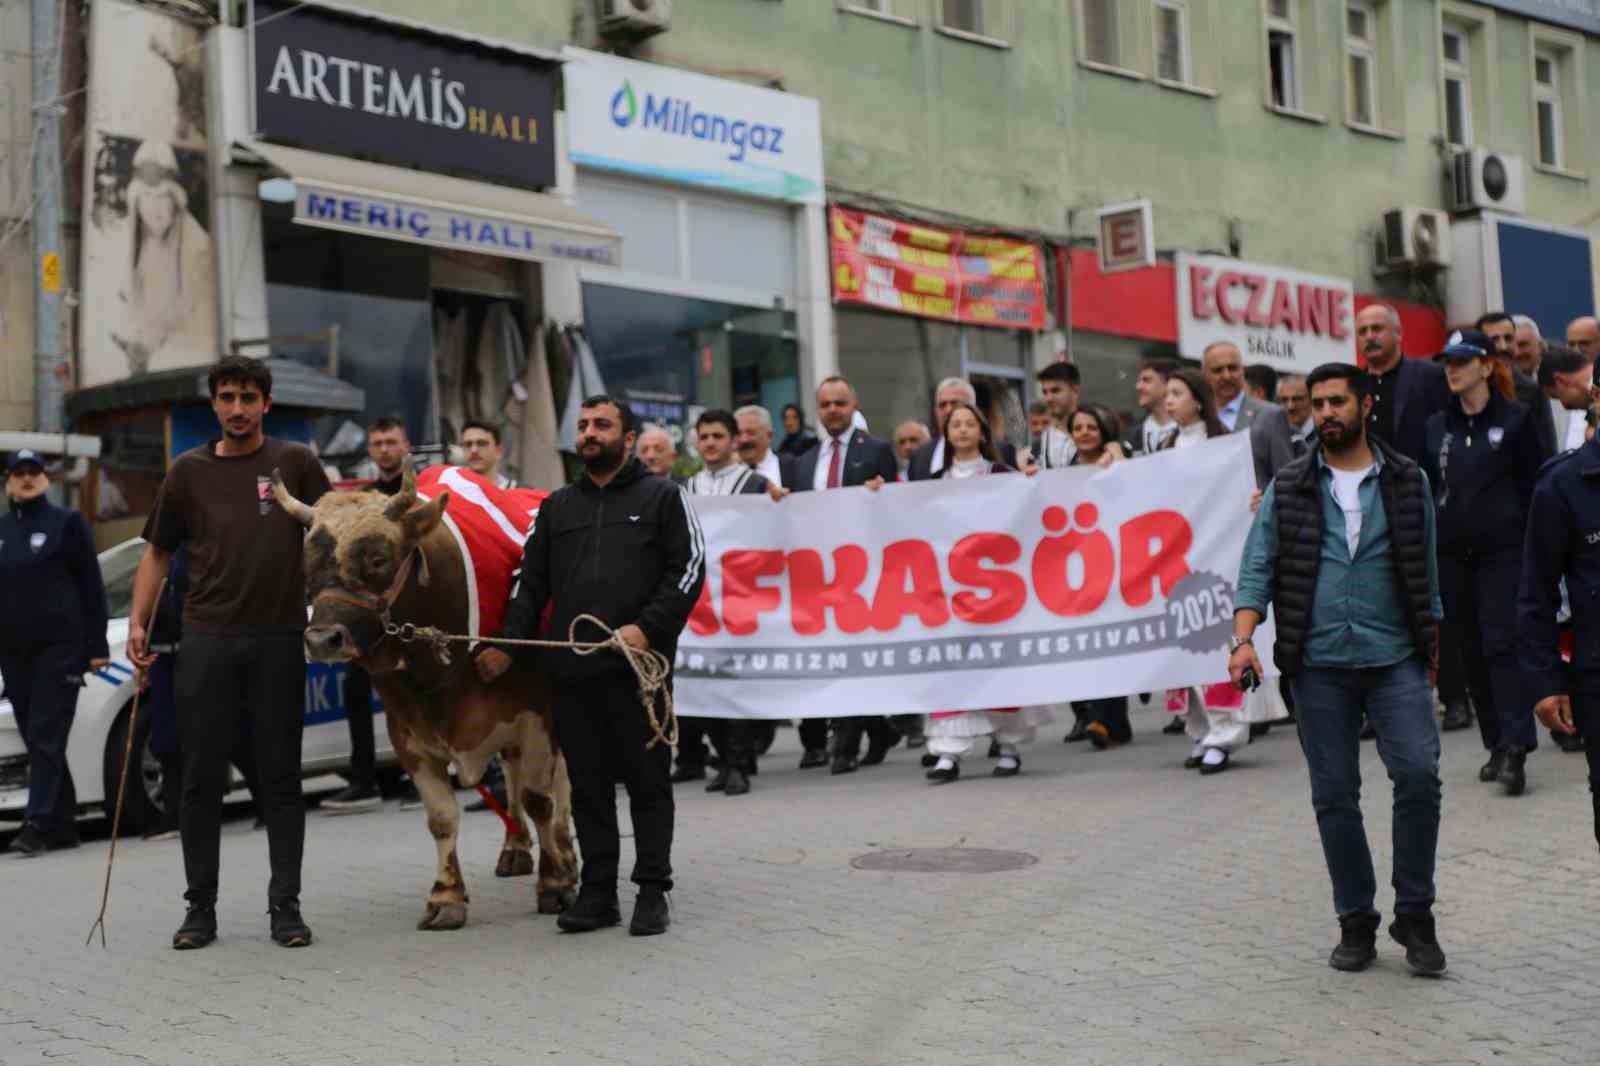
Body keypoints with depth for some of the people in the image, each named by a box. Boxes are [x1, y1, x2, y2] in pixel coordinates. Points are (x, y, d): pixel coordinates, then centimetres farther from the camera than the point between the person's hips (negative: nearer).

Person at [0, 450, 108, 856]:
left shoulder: (66, 522, 2)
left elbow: (91, 586, 0)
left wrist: (97, 645, -6)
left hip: (59, 647, -5)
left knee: (46, 738, -11)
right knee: (35, 742, 6)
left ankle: (38, 823, -17)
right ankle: (63, 826, 12)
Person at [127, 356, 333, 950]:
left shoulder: (295, 463, 4)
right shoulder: (189, 471, 8)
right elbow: (158, 552, 13)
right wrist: (137, 623, 3)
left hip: (279, 639, -1)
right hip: (206, 639, 1)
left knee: (280, 776, 4)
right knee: (202, 777, 4)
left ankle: (285, 907, 11)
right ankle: (200, 908, 14)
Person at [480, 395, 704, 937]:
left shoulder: (662, 496, 7)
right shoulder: (557, 506, 19)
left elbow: (689, 567, -1)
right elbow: (530, 582, 18)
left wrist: (647, 628, -13)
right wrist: (506, 644, 5)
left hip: (639, 668, -4)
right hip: (572, 672, 4)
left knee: (646, 780, 0)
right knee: (588, 785, 6)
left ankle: (653, 892, 7)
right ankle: (597, 893, 13)